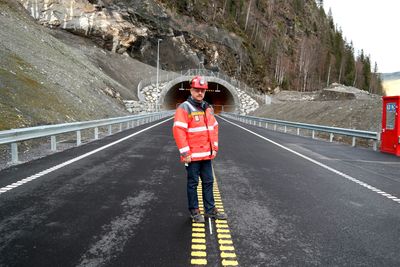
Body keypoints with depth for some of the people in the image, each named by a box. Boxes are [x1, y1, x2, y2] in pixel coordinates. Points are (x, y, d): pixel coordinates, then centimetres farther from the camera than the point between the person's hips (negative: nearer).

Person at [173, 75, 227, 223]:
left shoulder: (208, 108, 11)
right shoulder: (184, 108, -12)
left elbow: (214, 128, 17)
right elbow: (178, 131, -17)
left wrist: (214, 147, 12)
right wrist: (185, 153, -18)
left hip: (207, 154, 7)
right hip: (192, 155, -7)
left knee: (208, 182, 14)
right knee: (193, 183, 6)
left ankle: (210, 209, 28)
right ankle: (194, 211, 21)